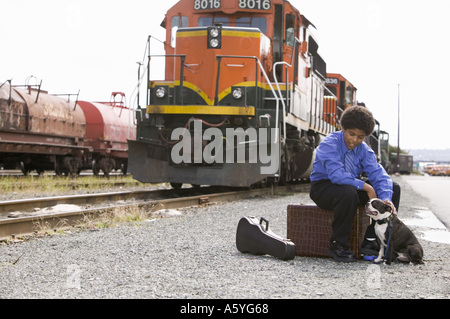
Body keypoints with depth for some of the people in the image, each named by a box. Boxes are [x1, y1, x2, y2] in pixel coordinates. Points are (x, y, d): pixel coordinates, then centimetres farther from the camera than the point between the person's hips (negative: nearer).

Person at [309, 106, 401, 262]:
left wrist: (386, 199, -31)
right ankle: (338, 245, -24)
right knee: (348, 192, -42)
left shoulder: (363, 149, 0)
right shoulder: (329, 144, -19)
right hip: (323, 188, -7)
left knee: (393, 188, -5)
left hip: (351, 186, 7)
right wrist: (366, 187, -35)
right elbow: (337, 174, -34)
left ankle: (371, 241, -6)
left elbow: (378, 173, -12)